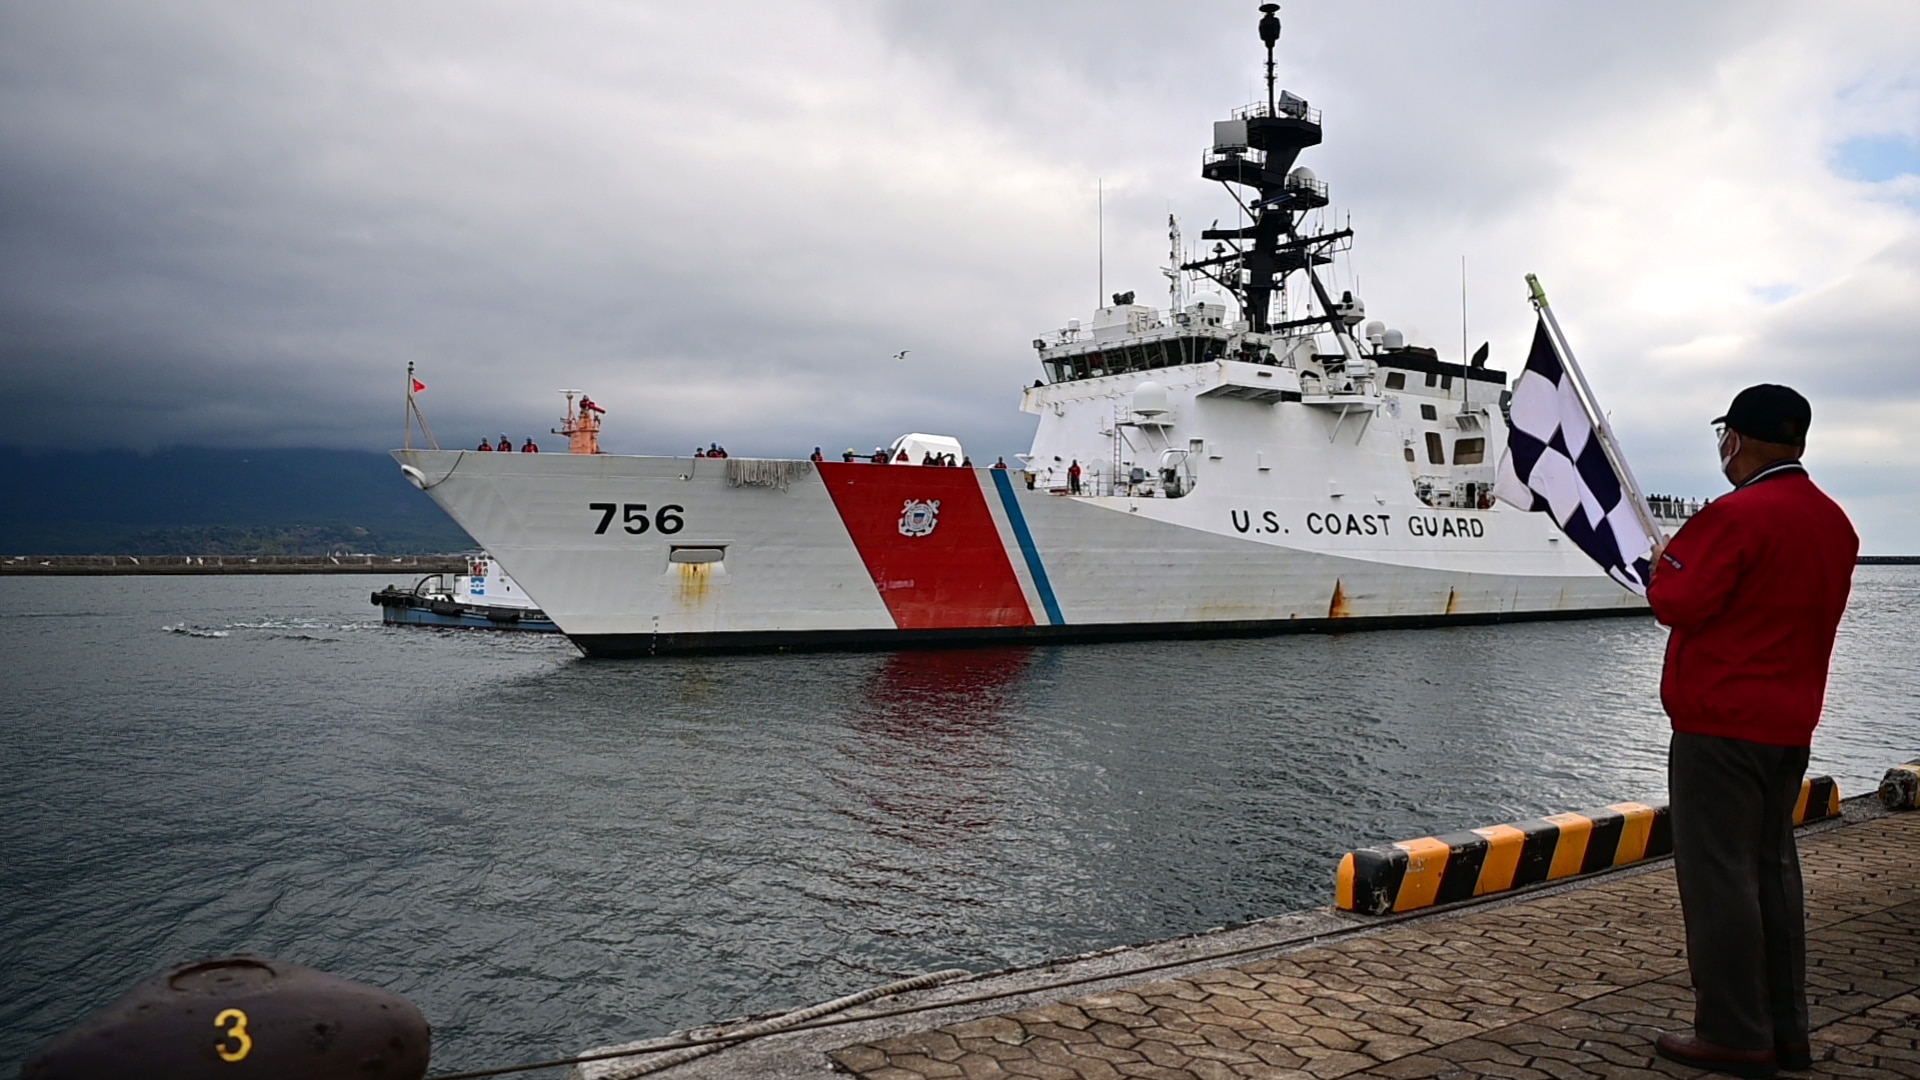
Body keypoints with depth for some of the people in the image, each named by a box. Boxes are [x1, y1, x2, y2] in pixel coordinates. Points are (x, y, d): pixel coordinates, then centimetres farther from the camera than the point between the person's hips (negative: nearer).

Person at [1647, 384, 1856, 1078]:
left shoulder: (1737, 516, -17)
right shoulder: (1834, 523, 12)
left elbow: (1679, 605, -18)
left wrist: (1663, 567, 2)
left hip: (1721, 722, -9)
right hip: (1790, 723, 9)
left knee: (1718, 872, -2)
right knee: (1773, 867, 15)